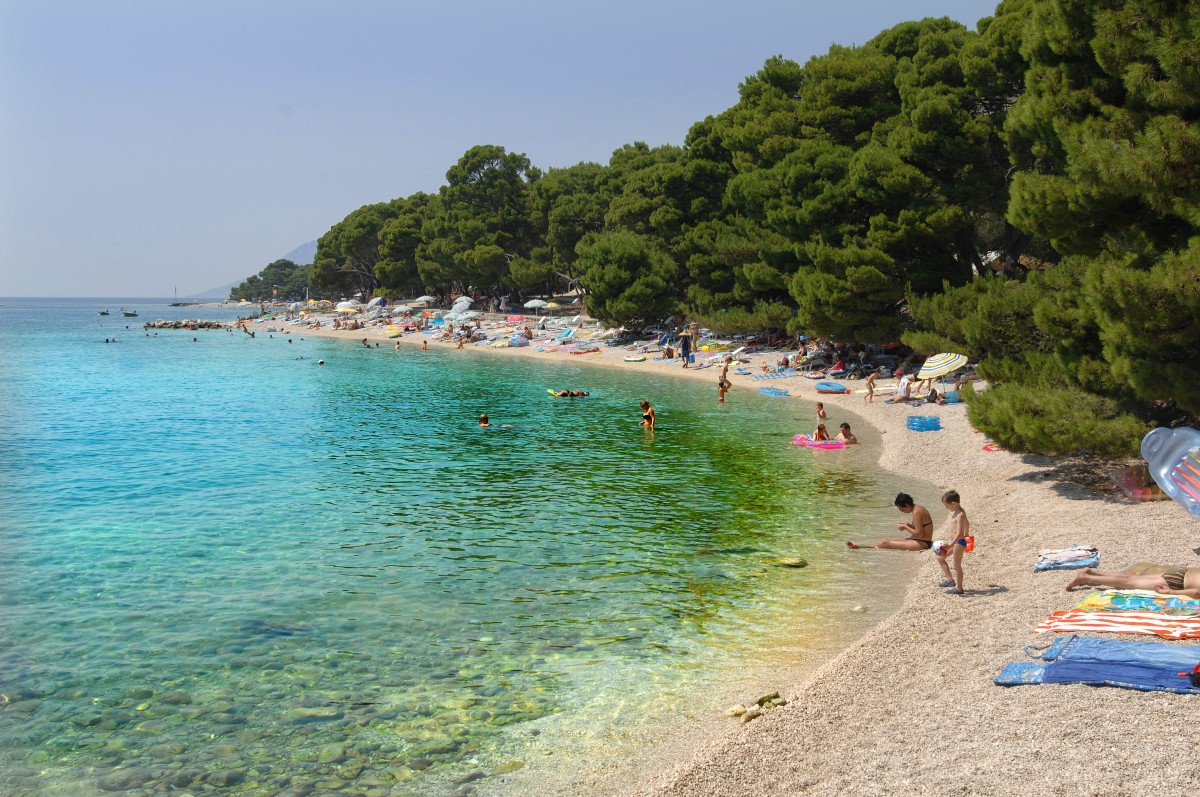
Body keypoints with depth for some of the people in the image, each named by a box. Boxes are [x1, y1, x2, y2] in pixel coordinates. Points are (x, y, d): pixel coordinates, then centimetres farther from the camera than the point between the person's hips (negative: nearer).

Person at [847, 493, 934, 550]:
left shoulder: (916, 512, -22)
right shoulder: (917, 508, 8)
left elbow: (919, 534, -24)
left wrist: (905, 527, -11)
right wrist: (908, 524, 4)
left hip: (922, 544, -10)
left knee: (886, 543, -9)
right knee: (887, 541, 6)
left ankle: (858, 547, -6)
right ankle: (859, 546, 4)